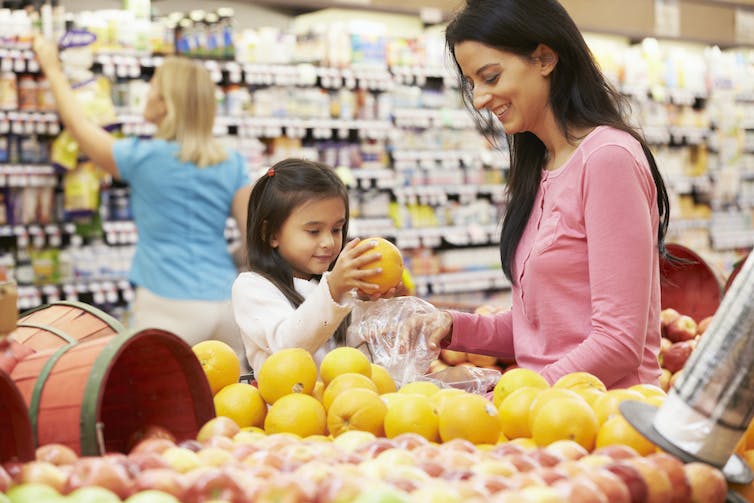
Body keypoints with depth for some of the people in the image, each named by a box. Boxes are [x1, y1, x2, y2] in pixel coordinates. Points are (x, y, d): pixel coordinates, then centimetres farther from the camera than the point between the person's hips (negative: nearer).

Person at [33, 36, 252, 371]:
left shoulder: (144, 158, -4)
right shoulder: (232, 165, 6)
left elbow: (78, 126, 12)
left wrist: (53, 70, 25)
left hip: (171, 307, -5)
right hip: (226, 303, 5)